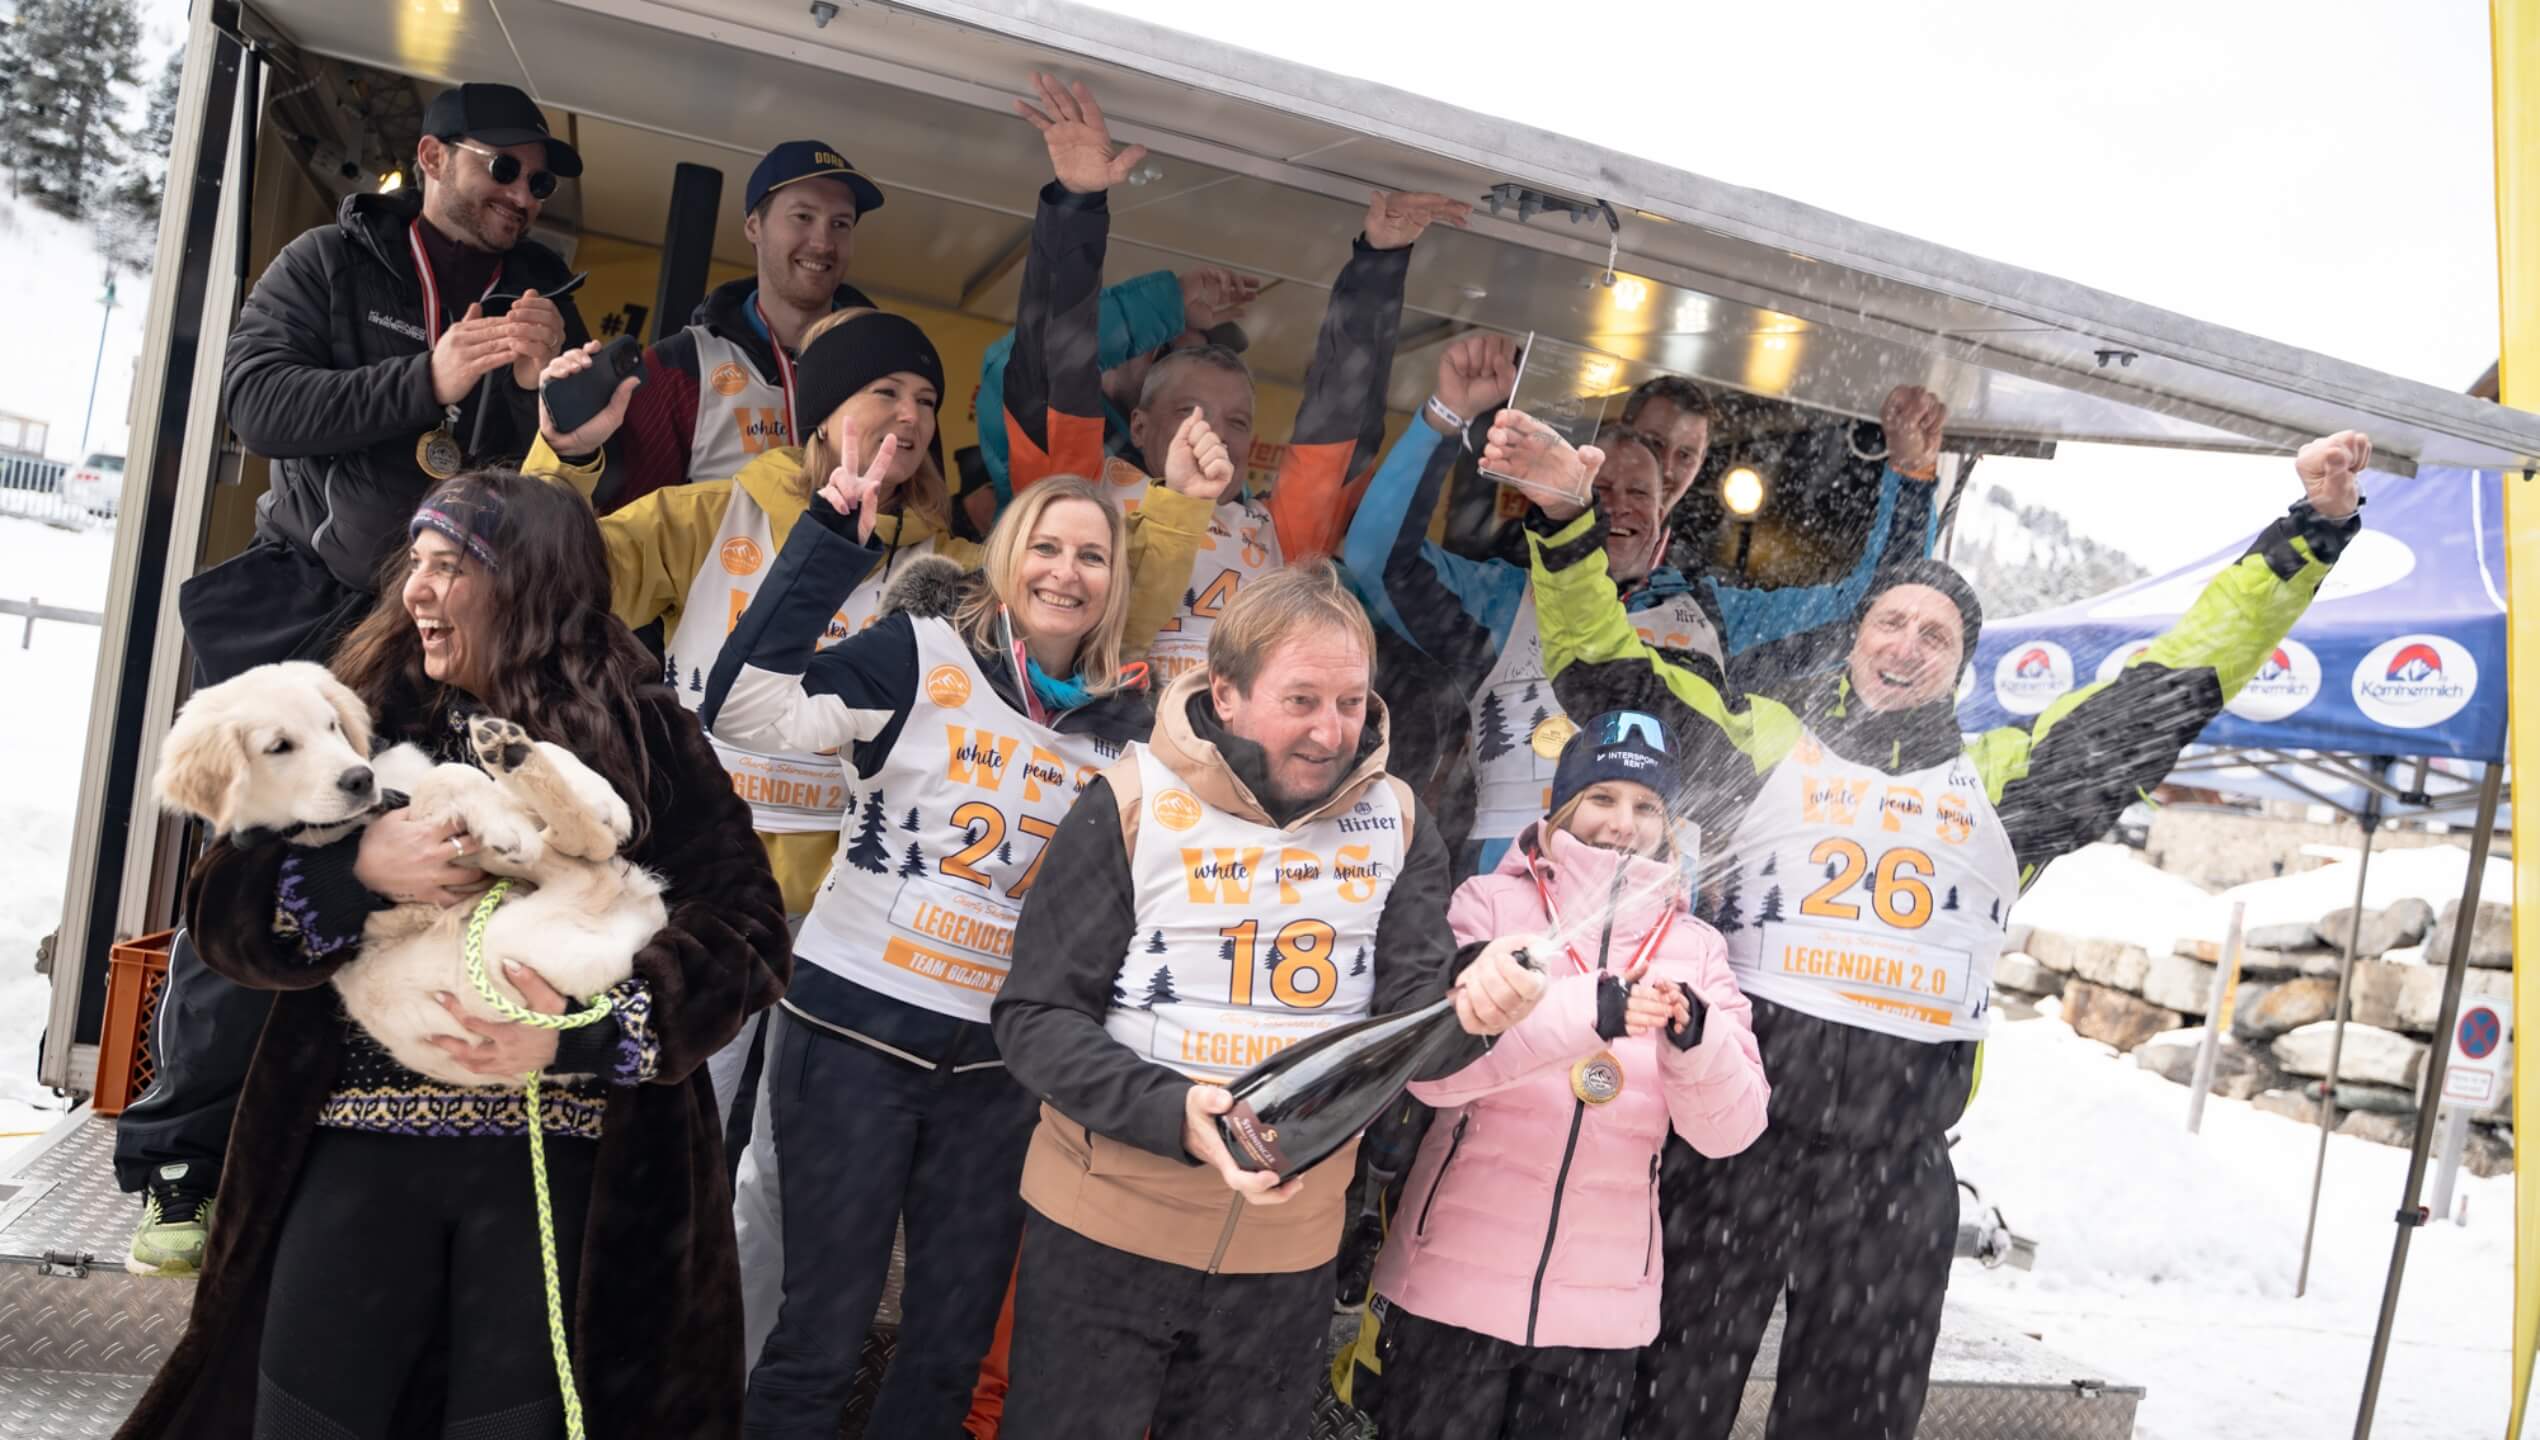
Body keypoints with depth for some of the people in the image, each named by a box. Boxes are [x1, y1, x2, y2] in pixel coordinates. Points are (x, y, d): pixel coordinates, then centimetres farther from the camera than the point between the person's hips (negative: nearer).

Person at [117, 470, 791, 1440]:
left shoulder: (643, 739, -3)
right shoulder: (368, 717, 6)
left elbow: (747, 932, -9)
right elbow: (222, 913, 3)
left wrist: (583, 1034, -21)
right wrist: (354, 869, -16)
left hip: (556, 1154, -2)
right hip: (361, 1142, 3)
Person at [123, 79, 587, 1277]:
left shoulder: (542, 303, 14)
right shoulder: (330, 266, 7)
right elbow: (256, 400, -8)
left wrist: (539, 385, -11)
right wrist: (428, 382, -19)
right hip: (310, 614, -2)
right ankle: (184, 1164, 6)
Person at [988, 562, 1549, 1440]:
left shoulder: (1395, 821, -1)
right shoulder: (1133, 803, -12)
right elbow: (1035, 1018, -12)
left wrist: (1469, 1001, -30)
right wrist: (1175, 1114, -27)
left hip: (1289, 1245, 3)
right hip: (1108, 1227, -3)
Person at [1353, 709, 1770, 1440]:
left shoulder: (1697, 946, 4)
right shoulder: (1490, 903, -3)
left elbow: (1731, 1130, -4)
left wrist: (1693, 1040, -25)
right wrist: (1587, 1010, -31)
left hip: (1603, 1309, 3)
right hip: (1454, 1287, -2)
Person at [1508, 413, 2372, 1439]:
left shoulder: (2002, 777, 14)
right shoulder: (1763, 740, 7)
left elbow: (2182, 676, 15)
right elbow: (1605, 668, 2)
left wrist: (2310, 529, 13)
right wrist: (1567, 515, -10)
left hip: (1899, 1171, 3)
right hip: (1732, 1134, -3)